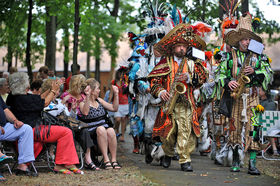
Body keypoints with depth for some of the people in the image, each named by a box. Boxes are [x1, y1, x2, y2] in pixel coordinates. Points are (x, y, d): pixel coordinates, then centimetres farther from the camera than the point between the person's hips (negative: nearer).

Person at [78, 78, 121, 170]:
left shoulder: (99, 100, 19)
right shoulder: (83, 102, -2)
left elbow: (114, 108, 20)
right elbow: (85, 112, -25)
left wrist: (116, 94, 14)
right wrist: (87, 96, -30)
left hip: (104, 125, 5)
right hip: (90, 129, -5)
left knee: (111, 131, -28)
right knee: (101, 129, -36)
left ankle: (114, 160, -25)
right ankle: (106, 160, -35)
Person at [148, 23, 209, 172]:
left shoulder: (191, 63, 15)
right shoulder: (165, 62, 10)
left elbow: (203, 76, 5)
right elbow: (154, 80, 6)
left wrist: (189, 77, -12)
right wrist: (160, 92, -12)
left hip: (185, 103, 1)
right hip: (168, 102, -1)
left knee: (185, 130, -11)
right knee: (168, 131, -2)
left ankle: (185, 161, -6)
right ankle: (168, 154, 26)